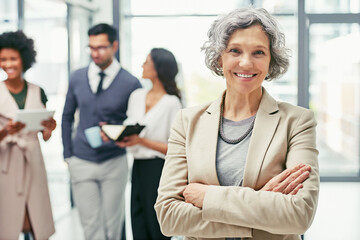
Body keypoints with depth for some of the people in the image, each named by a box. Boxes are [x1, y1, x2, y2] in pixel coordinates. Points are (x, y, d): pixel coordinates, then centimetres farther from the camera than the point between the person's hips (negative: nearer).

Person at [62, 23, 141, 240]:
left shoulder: (131, 83, -8)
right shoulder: (78, 78, 2)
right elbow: (67, 117, 12)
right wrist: (68, 154, 7)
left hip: (114, 163, -2)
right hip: (82, 163, 2)